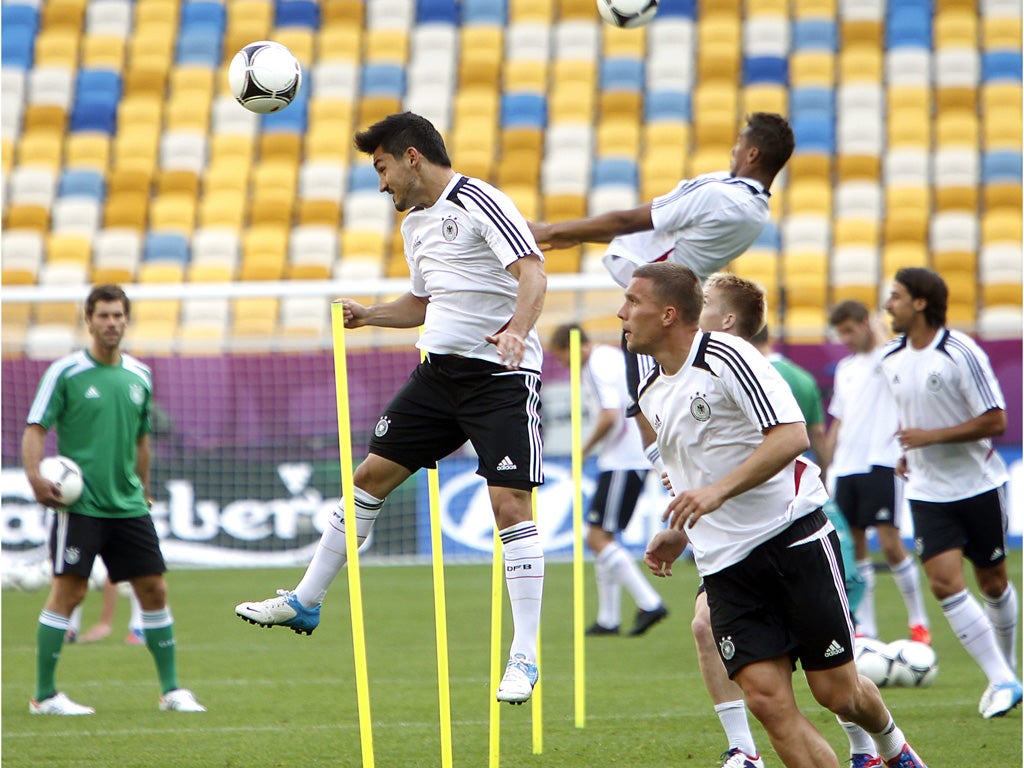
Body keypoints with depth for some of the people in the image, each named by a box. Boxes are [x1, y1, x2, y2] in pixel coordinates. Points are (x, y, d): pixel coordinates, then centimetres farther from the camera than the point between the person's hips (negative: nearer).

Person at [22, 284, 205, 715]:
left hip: (127, 505, 5)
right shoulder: (65, 372, -5)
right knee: (68, 590, -9)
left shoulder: (139, 376, 11)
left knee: (153, 589, 5)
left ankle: (171, 689, 15)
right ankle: (44, 695, -2)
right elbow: (35, 428, -6)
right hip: (78, 503, -5)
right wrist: (35, 474, -22)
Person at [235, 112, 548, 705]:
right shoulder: (415, 223, 16)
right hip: (440, 370, 9)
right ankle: (306, 602, 22)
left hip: (502, 376, -9)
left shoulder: (478, 202, -12)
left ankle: (524, 660, -10)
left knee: (510, 504, -13)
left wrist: (517, 329, -40)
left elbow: (533, 273, -23)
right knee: (372, 476, 10)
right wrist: (367, 315, 17)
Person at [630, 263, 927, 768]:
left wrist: (717, 492, -29)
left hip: (794, 534, -6)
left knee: (837, 692, 0)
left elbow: (791, 437, -22)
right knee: (766, 698, -11)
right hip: (724, 563, 6)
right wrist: (678, 533, 14)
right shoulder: (652, 393, 13)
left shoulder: (728, 357, -12)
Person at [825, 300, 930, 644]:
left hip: (882, 462, -7)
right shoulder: (845, 368, 21)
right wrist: (824, 468, 19)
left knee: (890, 542, -11)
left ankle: (918, 622, 1)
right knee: (853, 545, 3)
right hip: (846, 467, 7)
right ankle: (865, 627, 8)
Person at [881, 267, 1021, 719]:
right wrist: (909, 453, 9)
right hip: (928, 491, 4)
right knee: (944, 582, -13)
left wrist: (931, 437, -22)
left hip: (979, 486, -4)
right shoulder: (891, 359, 4)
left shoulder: (961, 354, -16)